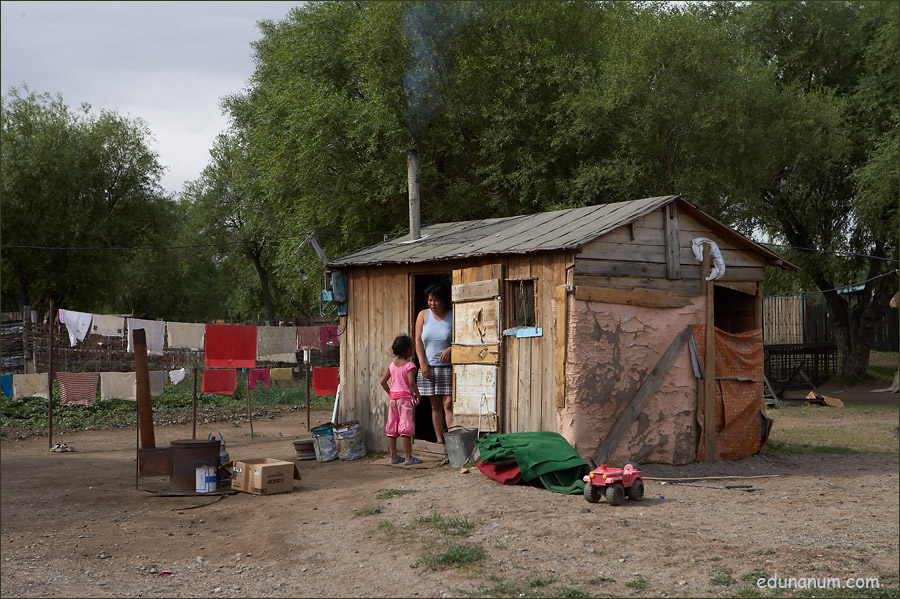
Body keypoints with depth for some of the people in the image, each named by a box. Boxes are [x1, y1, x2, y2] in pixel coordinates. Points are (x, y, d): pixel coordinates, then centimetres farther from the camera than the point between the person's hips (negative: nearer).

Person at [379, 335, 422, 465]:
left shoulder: (392, 365, 8)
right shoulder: (410, 365, -11)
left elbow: (383, 381, 8)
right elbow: (411, 382, -21)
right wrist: (418, 395, -9)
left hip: (394, 397, 7)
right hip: (406, 397, -7)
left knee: (392, 427, 10)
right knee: (406, 427, -5)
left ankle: (393, 456, 16)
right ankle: (408, 457, -5)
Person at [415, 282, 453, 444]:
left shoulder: (453, 316, 0)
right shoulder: (423, 315, 8)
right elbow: (418, 341, 5)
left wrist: (450, 349, -19)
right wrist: (422, 363, -6)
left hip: (448, 367, -3)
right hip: (428, 367, 3)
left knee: (448, 404, -10)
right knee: (435, 405, 7)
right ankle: (439, 440, 12)